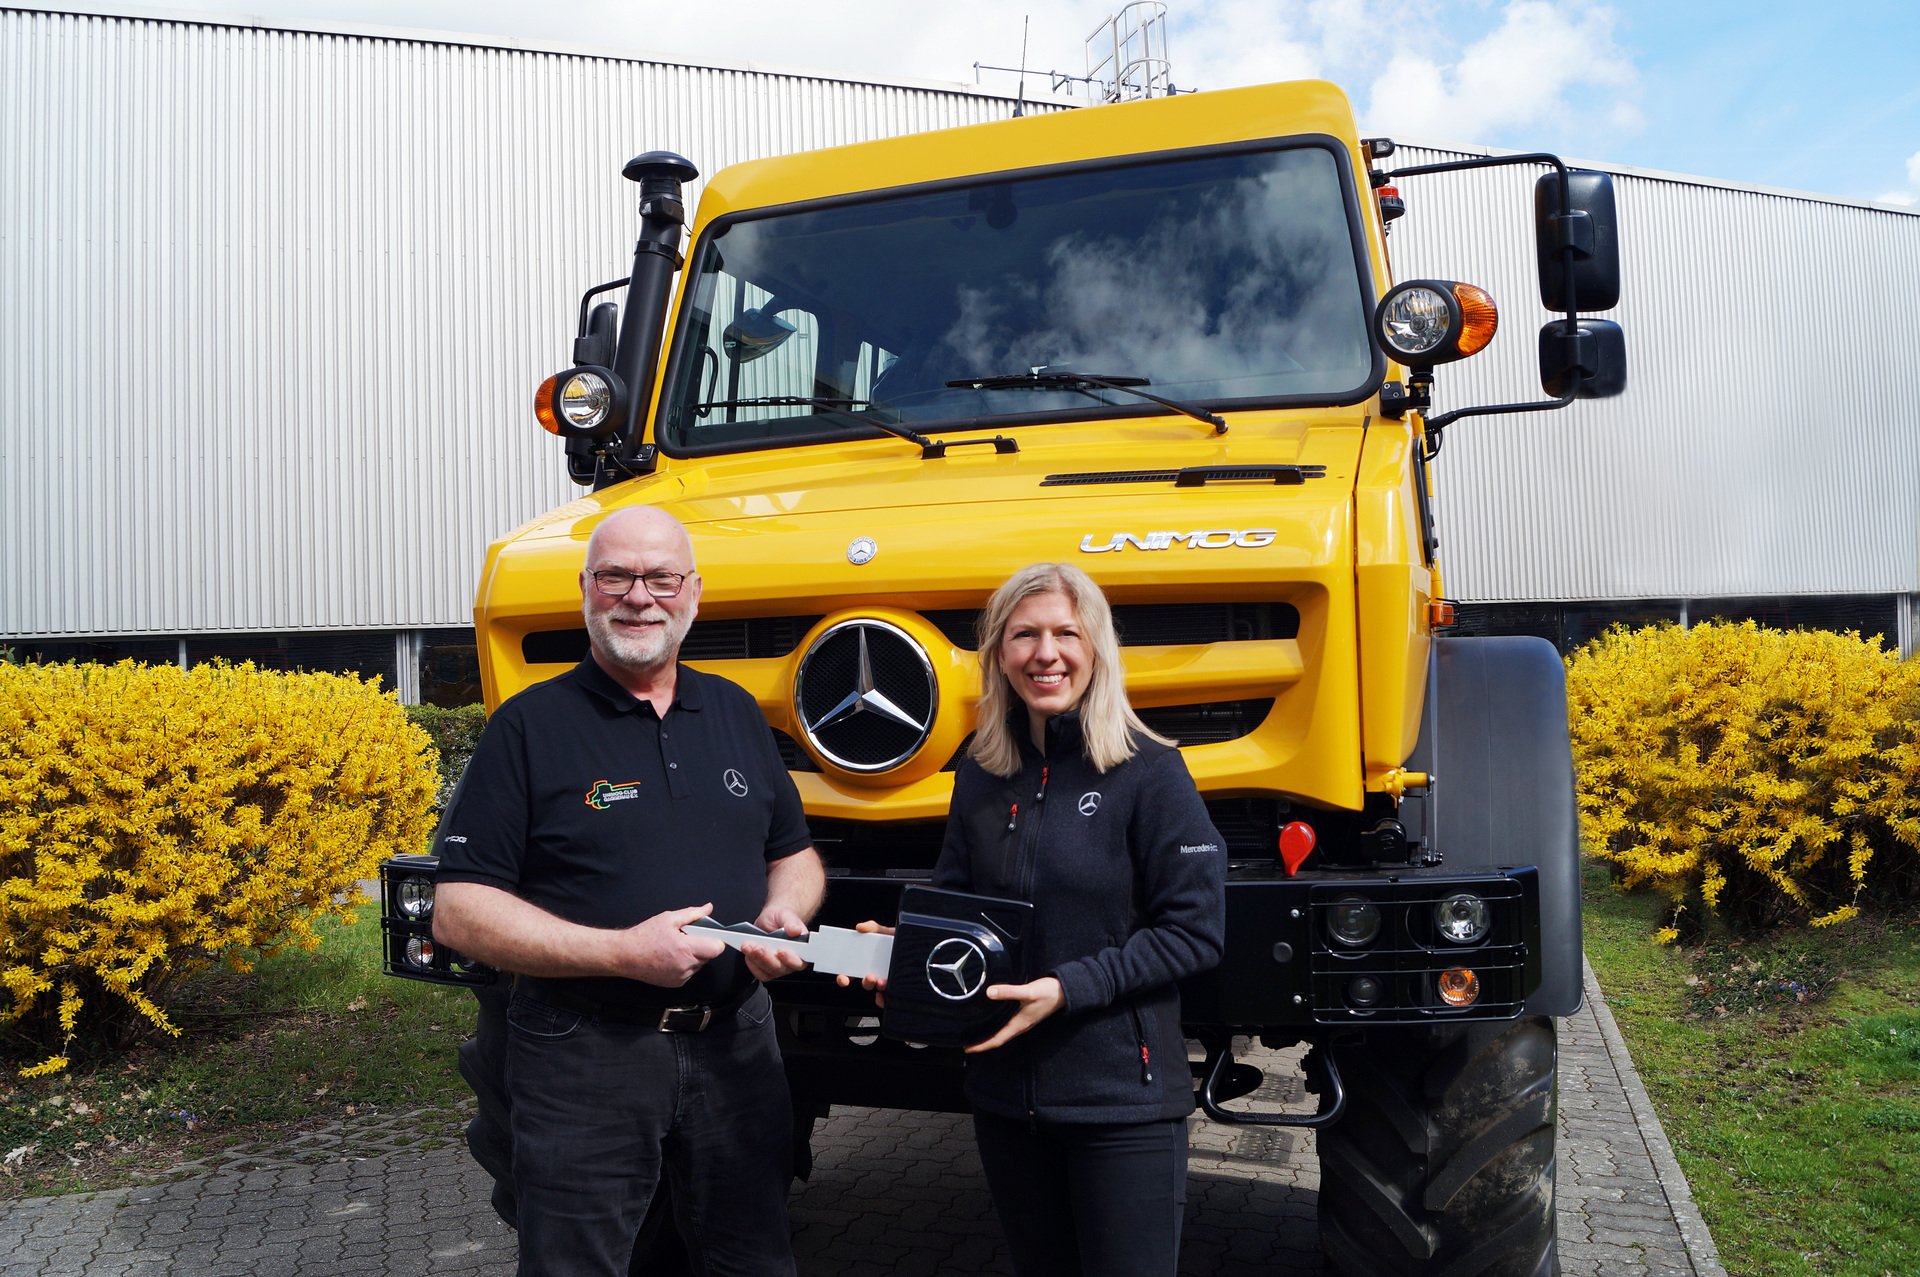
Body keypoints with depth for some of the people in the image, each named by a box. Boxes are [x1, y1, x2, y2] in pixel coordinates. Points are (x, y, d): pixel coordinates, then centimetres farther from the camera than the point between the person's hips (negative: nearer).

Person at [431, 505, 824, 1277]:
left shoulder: (738, 714, 9)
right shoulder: (529, 727, -6)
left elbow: (796, 857, 17)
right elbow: (457, 914, -10)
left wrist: (784, 914, -6)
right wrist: (622, 952, -19)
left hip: (736, 1047, 4)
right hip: (581, 1062, -4)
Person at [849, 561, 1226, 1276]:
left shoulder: (1150, 771, -10)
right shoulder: (980, 777, 6)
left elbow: (1195, 931, -12)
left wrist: (1068, 989, -20)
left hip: (1122, 1101, -5)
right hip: (1003, 1091, 5)